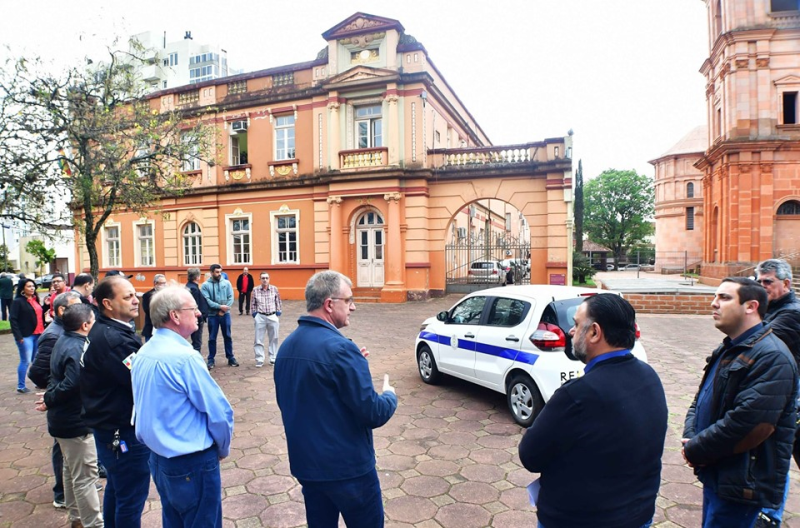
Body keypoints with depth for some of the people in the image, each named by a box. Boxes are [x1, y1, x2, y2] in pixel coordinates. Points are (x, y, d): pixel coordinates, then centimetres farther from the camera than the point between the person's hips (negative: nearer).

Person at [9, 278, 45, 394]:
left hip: (38, 334, 6)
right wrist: (18, 336, -16)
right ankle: (21, 386, 8)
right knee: (25, 361, -3)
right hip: (26, 336, -6)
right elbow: (13, 319, -11)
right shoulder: (18, 301, -6)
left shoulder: (35, 300, 15)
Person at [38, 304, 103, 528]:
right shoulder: (78, 350, -26)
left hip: (65, 418, 10)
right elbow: (72, 385, -32)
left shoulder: (64, 341, 5)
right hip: (76, 421, -10)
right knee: (85, 475, 1)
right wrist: (49, 400, -17)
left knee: (72, 469, 22)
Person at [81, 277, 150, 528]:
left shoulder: (103, 331, 5)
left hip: (111, 428, 10)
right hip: (125, 434, -10)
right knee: (131, 498, 5)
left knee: (116, 488, 26)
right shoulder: (113, 340, -26)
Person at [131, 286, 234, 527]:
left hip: (158, 457, 8)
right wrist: (223, 448, -3)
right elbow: (219, 412, -21)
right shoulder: (184, 357, -25)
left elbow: (156, 407, 11)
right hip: (192, 464, -8)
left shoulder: (143, 353, 1)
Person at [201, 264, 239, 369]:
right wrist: (220, 306, -20)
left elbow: (231, 297, -2)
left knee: (227, 336, 10)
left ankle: (231, 358, 20)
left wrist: (223, 310, -13)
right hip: (212, 315, -2)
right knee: (212, 338, 7)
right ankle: (211, 360, 17)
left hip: (225, 314, 2)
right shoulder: (205, 285, -4)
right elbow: (206, 300, -13)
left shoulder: (226, 283, 2)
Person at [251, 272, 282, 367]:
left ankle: (273, 358, 21)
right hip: (260, 317, 0)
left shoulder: (274, 289, -3)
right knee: (258, 339, 3)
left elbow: (278, 302, 7)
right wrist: (254, 313, 3)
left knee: (273, 338, 9)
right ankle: (259, 359, 13)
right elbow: (253, 304, 8)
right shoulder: (255, 290, -3)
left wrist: (278, 312, 3)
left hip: (273, 316, 0)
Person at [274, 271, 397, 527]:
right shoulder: (339, 347, -24)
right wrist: (390, 396, 0)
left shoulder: (286, 346, 2)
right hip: (347, 467, -7)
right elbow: (373, 415, -23)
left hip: (305, 464, 7)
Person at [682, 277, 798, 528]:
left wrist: (694, 451, -16)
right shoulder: (728, 350, 12)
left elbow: (748, 426, -27)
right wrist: (690, 438, -5)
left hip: (744, 486, -9)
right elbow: (701, 399, 13)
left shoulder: (772, 358, -20)